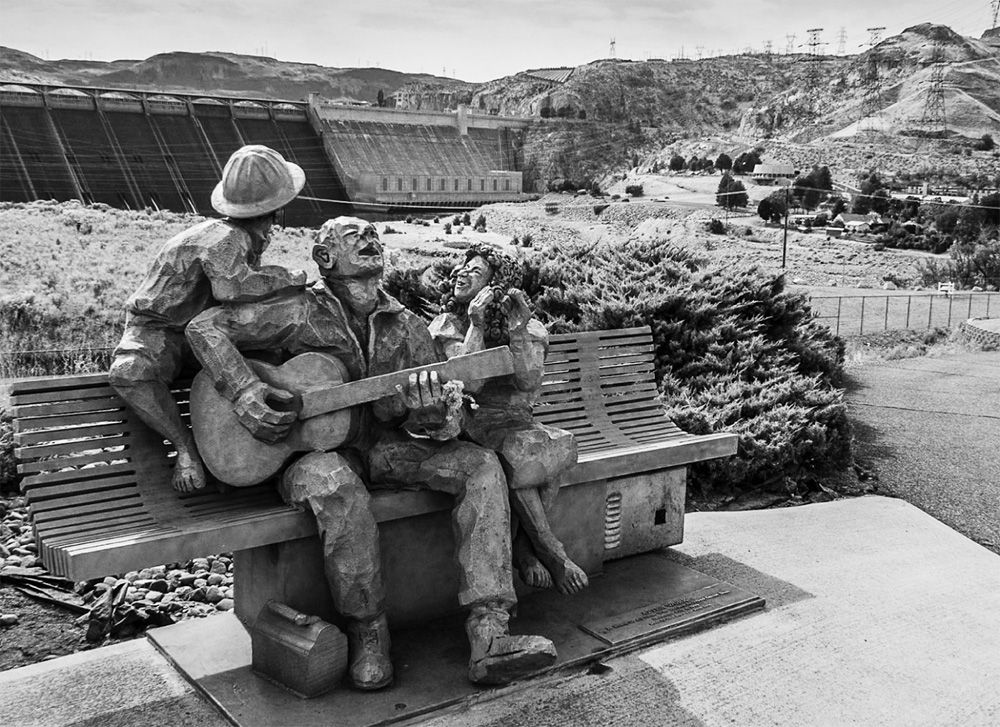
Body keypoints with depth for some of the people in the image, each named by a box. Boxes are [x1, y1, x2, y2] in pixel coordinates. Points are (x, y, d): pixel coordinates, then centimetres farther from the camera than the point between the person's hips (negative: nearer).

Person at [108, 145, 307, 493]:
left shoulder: (252, 238, -1)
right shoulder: (225, 237, -30)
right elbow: (231, 286, -52)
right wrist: (288, 277, -38)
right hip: (158, 329, -9)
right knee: (128, 373, -39)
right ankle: (186, 447, -26)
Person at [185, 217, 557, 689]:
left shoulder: (406, 328, 6)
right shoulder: (302, 315, -7)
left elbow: (450, 416, 3)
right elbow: (205, 327, -10)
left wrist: (434, 420, -24)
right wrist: (244, 394, -25)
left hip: (383, 448, 5)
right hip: (316, 451, -4)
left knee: (480, 467, -18)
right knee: (334, 487, -42)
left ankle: (487, 639, -27)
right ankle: (367, 634, -20)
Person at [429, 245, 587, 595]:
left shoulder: (529, 328, 6)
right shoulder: (448, 325, 3)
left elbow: (528, 383, -11)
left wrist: (518, 330, -20)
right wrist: (476, 325, -18)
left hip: (514, 419, 3)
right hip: (470, 423, -2)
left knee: (557, 447, -28)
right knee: (515, 452, -32)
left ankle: (524, 544, -16)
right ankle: (552, 553, -20)